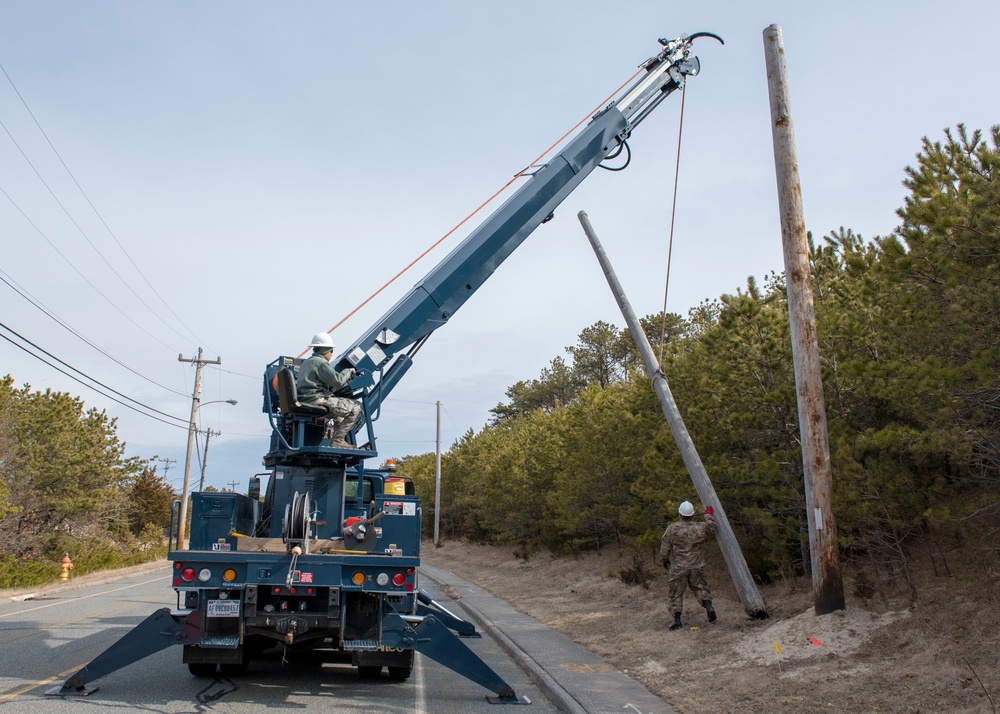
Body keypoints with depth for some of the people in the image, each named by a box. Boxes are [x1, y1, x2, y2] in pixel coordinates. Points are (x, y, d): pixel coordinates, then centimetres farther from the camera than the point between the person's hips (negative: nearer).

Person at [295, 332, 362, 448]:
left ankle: (337, 438, 21)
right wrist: (348, 371, 3)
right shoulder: (321, 362, -8)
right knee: (355, 408, -10)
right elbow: (337, 380, -16)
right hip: (317, 401, -11)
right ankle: (337, 439, -12)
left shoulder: (306, 363, 24)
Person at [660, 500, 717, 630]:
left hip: (678, 567, -2)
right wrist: (708, 515, 27)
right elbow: (711, 529, 15)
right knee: (700, 586, 18)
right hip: (696, 566, 2)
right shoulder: (699, 528, -5)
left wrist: (663, 560, 12)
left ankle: (677, 620, 1)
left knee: (676, 593, 6)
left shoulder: (672, 529, -11)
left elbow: (664, 547, -5)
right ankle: (708, 606, -6)